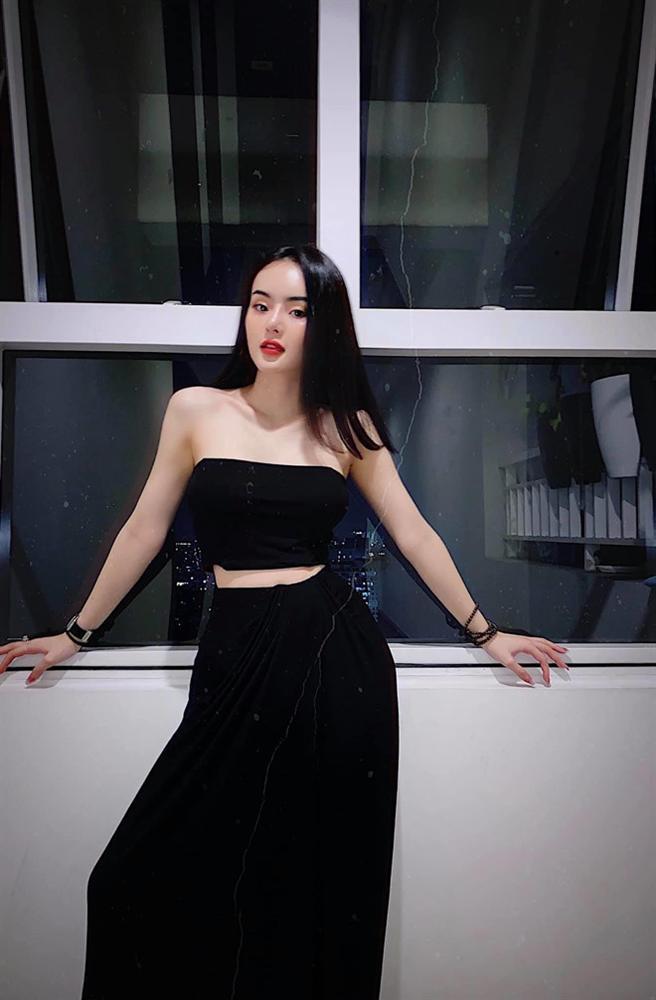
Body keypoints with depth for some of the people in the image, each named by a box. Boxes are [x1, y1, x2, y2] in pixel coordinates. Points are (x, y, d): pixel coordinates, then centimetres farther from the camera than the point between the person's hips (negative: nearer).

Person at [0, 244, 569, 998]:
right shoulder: (194, 410, 3)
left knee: (328, 873, 12)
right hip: (237, 657, 1)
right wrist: (79, 632, 15)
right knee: (148, 878, 5)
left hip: (338, 654, 0)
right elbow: (144, 530, 9)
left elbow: (414, 534, 8)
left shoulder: (346, 425, 4)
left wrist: (484, 632, 12)